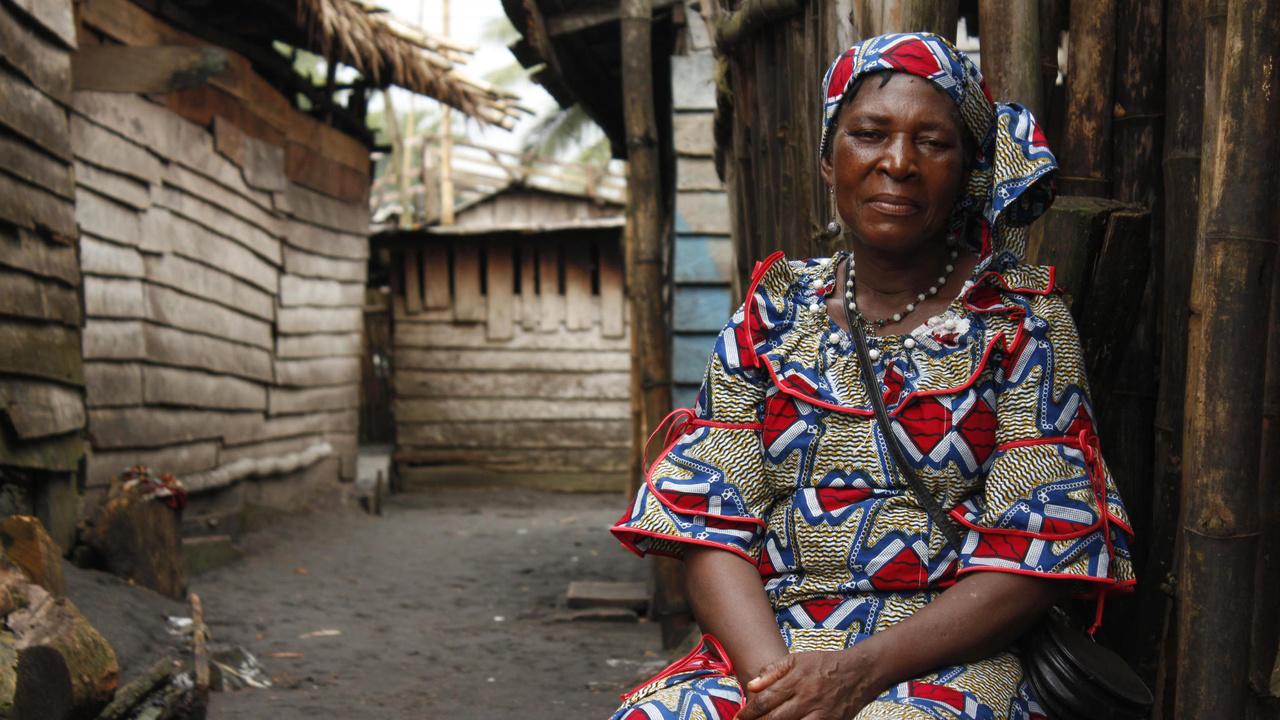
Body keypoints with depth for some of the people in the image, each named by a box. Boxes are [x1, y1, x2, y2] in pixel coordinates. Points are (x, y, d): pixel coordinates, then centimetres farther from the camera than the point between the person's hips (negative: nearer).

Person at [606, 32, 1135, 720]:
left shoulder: (1021, 324, 2)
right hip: (764, 649, 3)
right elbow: (711, 530, 3)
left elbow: (1036, 559, -5)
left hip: (942, 663, -2)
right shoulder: (771, 317, 10)